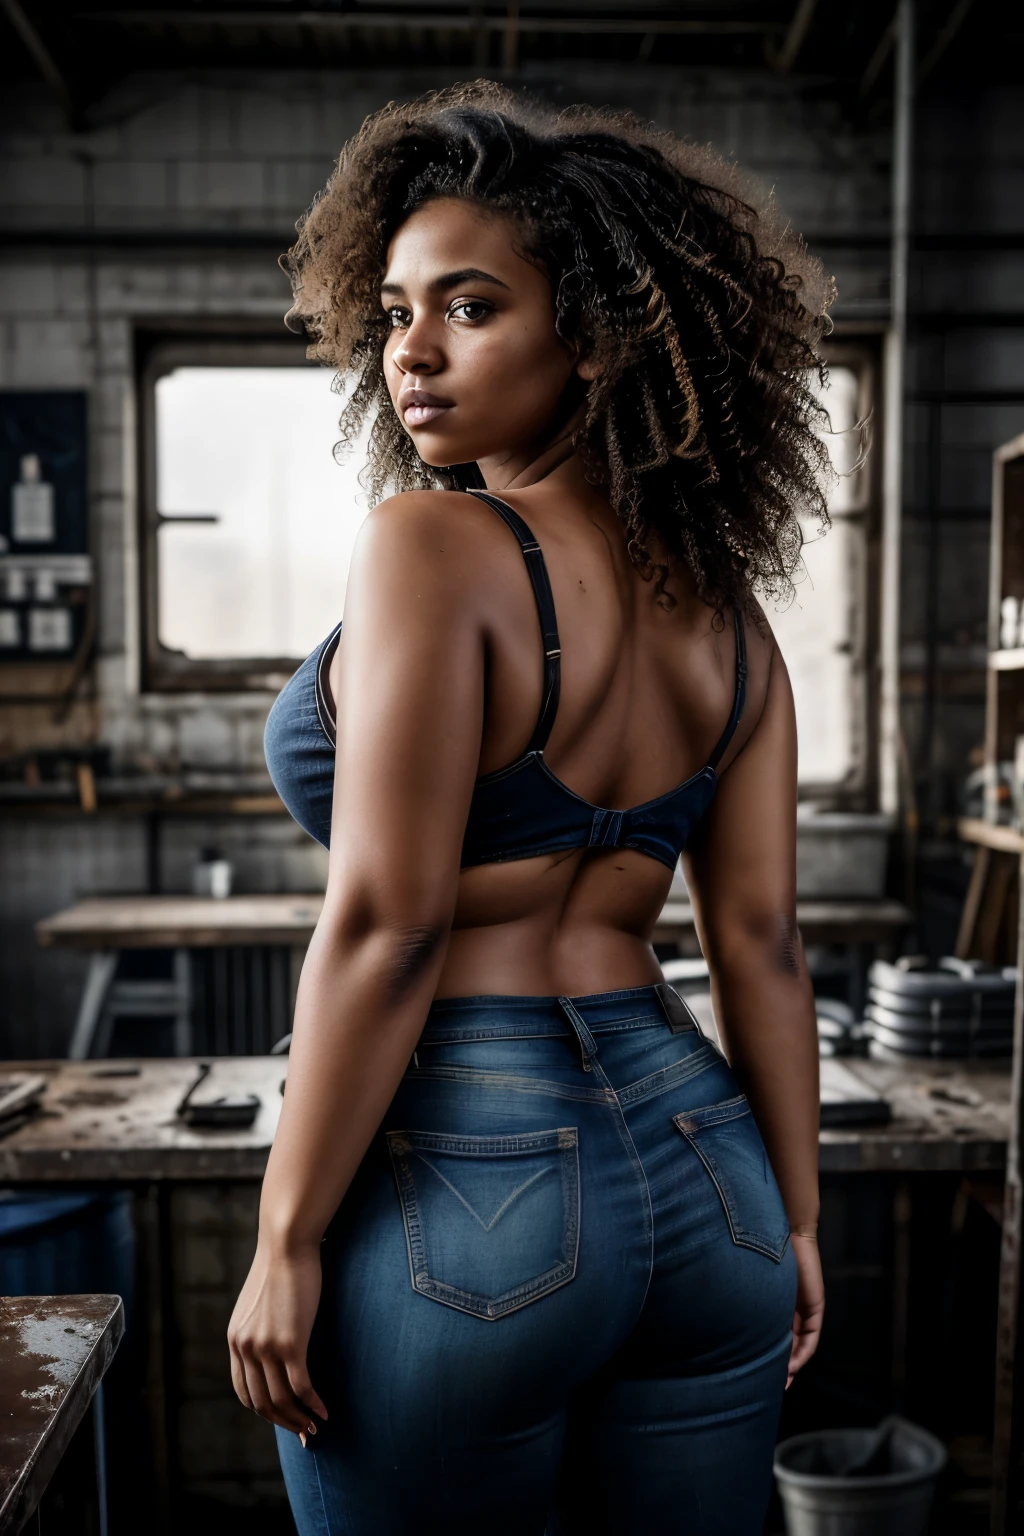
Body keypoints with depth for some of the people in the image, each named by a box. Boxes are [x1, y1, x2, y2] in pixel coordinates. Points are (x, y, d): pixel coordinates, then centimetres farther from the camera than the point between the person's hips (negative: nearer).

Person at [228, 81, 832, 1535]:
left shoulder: (431, 544, -13)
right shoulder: (724, 608, 6)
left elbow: (384, 924, -18)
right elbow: (761, 944, 6)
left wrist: (287, 1240, -10)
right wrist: (795, 1220, 12)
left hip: (465, 1175, -6)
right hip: (693, 1148, 7)